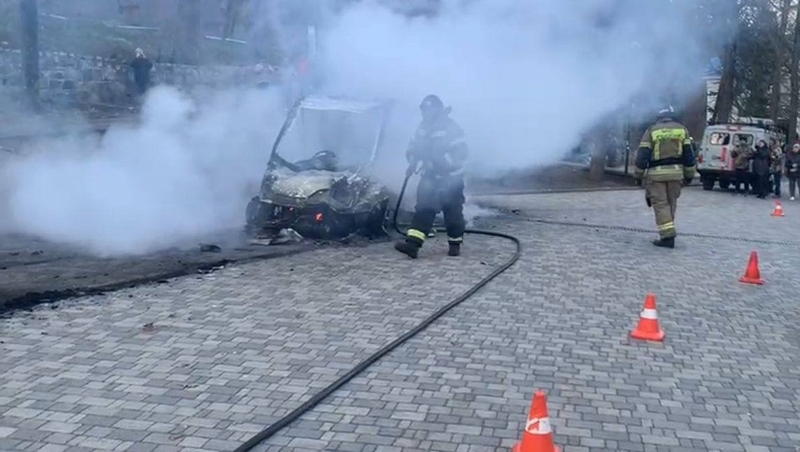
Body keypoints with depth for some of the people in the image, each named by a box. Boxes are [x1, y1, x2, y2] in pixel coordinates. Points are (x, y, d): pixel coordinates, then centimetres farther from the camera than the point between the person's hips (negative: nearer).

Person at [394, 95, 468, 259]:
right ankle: (412, 244, -11)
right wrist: (413, 162, -1)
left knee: (452, 213, 4)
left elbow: (461, 153, -21)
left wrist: (443, 158, -30)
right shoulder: (423, 126, 5)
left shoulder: (451, 128, -16)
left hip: (451, 179, -5)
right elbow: (414, 145, 16)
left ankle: (455, 244, 22)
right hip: (430, 177, 6)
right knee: (423, 209, -4)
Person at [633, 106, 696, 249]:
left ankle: (667, 235, -13)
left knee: (660, 204, -3)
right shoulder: (682, 129, 9)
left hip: (656, 173, -2)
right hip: (676, 171, 3)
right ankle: (668, 234, 16)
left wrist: (638, 174, 6)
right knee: (671, 203, 13)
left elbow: (643, 154, -2)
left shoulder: (651, 131, 3)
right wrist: (689, 174, 11)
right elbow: (688, 154, 6)